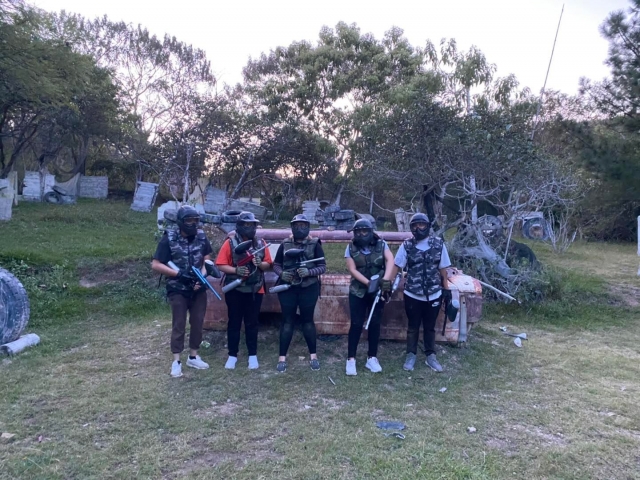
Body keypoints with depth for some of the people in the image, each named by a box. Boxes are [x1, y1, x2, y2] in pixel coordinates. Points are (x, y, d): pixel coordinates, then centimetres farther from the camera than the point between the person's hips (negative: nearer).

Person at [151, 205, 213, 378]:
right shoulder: (169, 239, -10)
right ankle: (176, 361, 11)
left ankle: (193, 357, 26)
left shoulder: (201, 237, -1)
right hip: (178, 290, -4)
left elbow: (207, 260, 4)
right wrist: (178, 274, -20)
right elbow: (155, 265, -10)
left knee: (198, 323, 10)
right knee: (179, 325, 0)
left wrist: (202, 276, -14)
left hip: (198, 289, 4)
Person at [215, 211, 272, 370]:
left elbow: (268, 264, 7)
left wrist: (260, 264, -15)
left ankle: (253, 355, 19)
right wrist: (235, 270, -24)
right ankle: (232, 355, 19)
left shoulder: (261, 244, 4)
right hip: (235, 290, -2)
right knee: (234, 322, 7)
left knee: (252, 323, 10)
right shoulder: (230, 243, -6)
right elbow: (221, 265, -9)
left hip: (255, 290, 2)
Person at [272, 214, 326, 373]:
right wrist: (281, 273, -12)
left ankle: (313, 355, 23)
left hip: (308, 288, -1)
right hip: (287, 288, 1)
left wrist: (309, 272, -20)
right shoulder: (285, 244, 4)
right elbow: (276, 264, 9)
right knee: (287, 321, 4)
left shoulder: (315, 244, -1)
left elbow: (322, 266, -2)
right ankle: (282, 357, 12)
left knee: (307, 320, 8)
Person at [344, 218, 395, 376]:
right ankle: (351, 359, 8)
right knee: (356, 324, -1)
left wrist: (385, 279, -33)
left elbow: (390, 260, -17)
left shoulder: (381, 245, -4)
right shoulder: (351, 248, -5)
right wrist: (369, 283, -23)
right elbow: (352, 270, -11)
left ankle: (372, 358, 19)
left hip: (377, 291, 1)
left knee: (375, 323, 7)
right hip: (358, 292, -1)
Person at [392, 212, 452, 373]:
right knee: (413, 326, 13)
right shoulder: (406, 245, -5)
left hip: (434, 295, 1)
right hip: (412, 295, -1)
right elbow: (396, 267, -6)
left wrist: (447, 290, 5)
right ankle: (411, 356, 27)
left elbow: (442, 269, 4)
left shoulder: (438, 244, -2)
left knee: (430, 327, 15)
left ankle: (431, 356, 29)